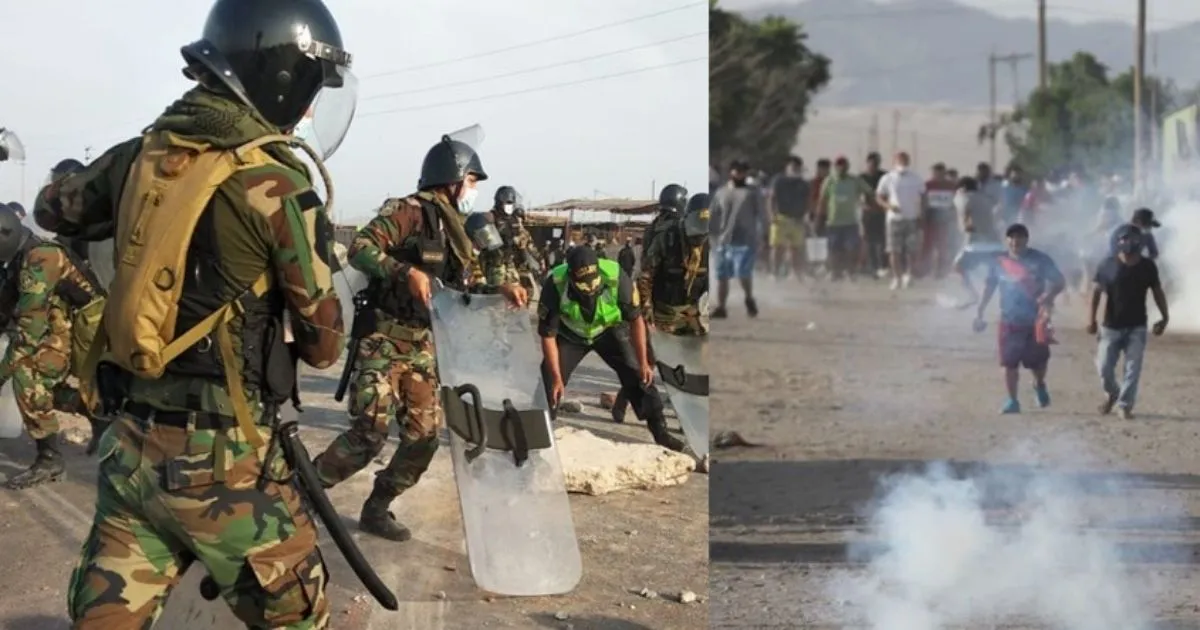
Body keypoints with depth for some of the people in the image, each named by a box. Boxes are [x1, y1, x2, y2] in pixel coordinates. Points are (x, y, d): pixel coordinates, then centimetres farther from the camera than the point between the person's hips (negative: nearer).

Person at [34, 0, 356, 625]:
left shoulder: (139, 157, 4)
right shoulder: (275, 184, -14)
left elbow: (52, 208, 26)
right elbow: (322, 344, -6)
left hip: (128, 445, 6)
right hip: (220, 456, -6)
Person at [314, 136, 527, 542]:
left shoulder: (454, 230, 14)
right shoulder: (409, 212, -12)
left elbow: (469, 282, 20)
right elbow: (360, 249, -22)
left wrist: (501, 286, 1)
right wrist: (407, 271, -35)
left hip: (422, 347, 8)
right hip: (385, 340, -8)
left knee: (424, 437, 6)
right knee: (370, 433, -15)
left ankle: (377, 509, 20)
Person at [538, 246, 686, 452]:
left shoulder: (617, 279, -35)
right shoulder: (555, 286, -36)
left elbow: (635, 319, -19)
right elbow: (548, 335, -24)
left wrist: (643, 363, -16)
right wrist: (556, 378, -23)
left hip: (609, 330, 0)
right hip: (570, 334, 0)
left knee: (639, 376, -7)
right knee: (549, 381, -10)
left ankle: (660, 431, 6)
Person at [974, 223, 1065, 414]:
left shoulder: (1040, 260, -6)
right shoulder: (999, 262, 1)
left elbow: (1060, 282, -3)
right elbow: (989, 287, 12)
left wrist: (1048, 296, -23)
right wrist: (980, 313, 11)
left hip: (1035, 320, -1)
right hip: (1009, 321, 2)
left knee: (1038, 360, 3)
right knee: (1010, 363, 1)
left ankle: (1040, 386, 35)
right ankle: (1012, 400, 13)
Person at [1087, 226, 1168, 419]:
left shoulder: (1148, 266, 0)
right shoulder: (1108, 265, -5)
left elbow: (1157, 292, 9)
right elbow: (1096, 291, -2)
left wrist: (1165, 317, 6)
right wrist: (1091, 318, -9)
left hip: (1137, 327, 1)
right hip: (1111, 326, 0)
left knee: (1133, 367, -6)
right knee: (1104, 367, 0)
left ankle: (1125, 405, 0)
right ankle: (1111, 394, 28)